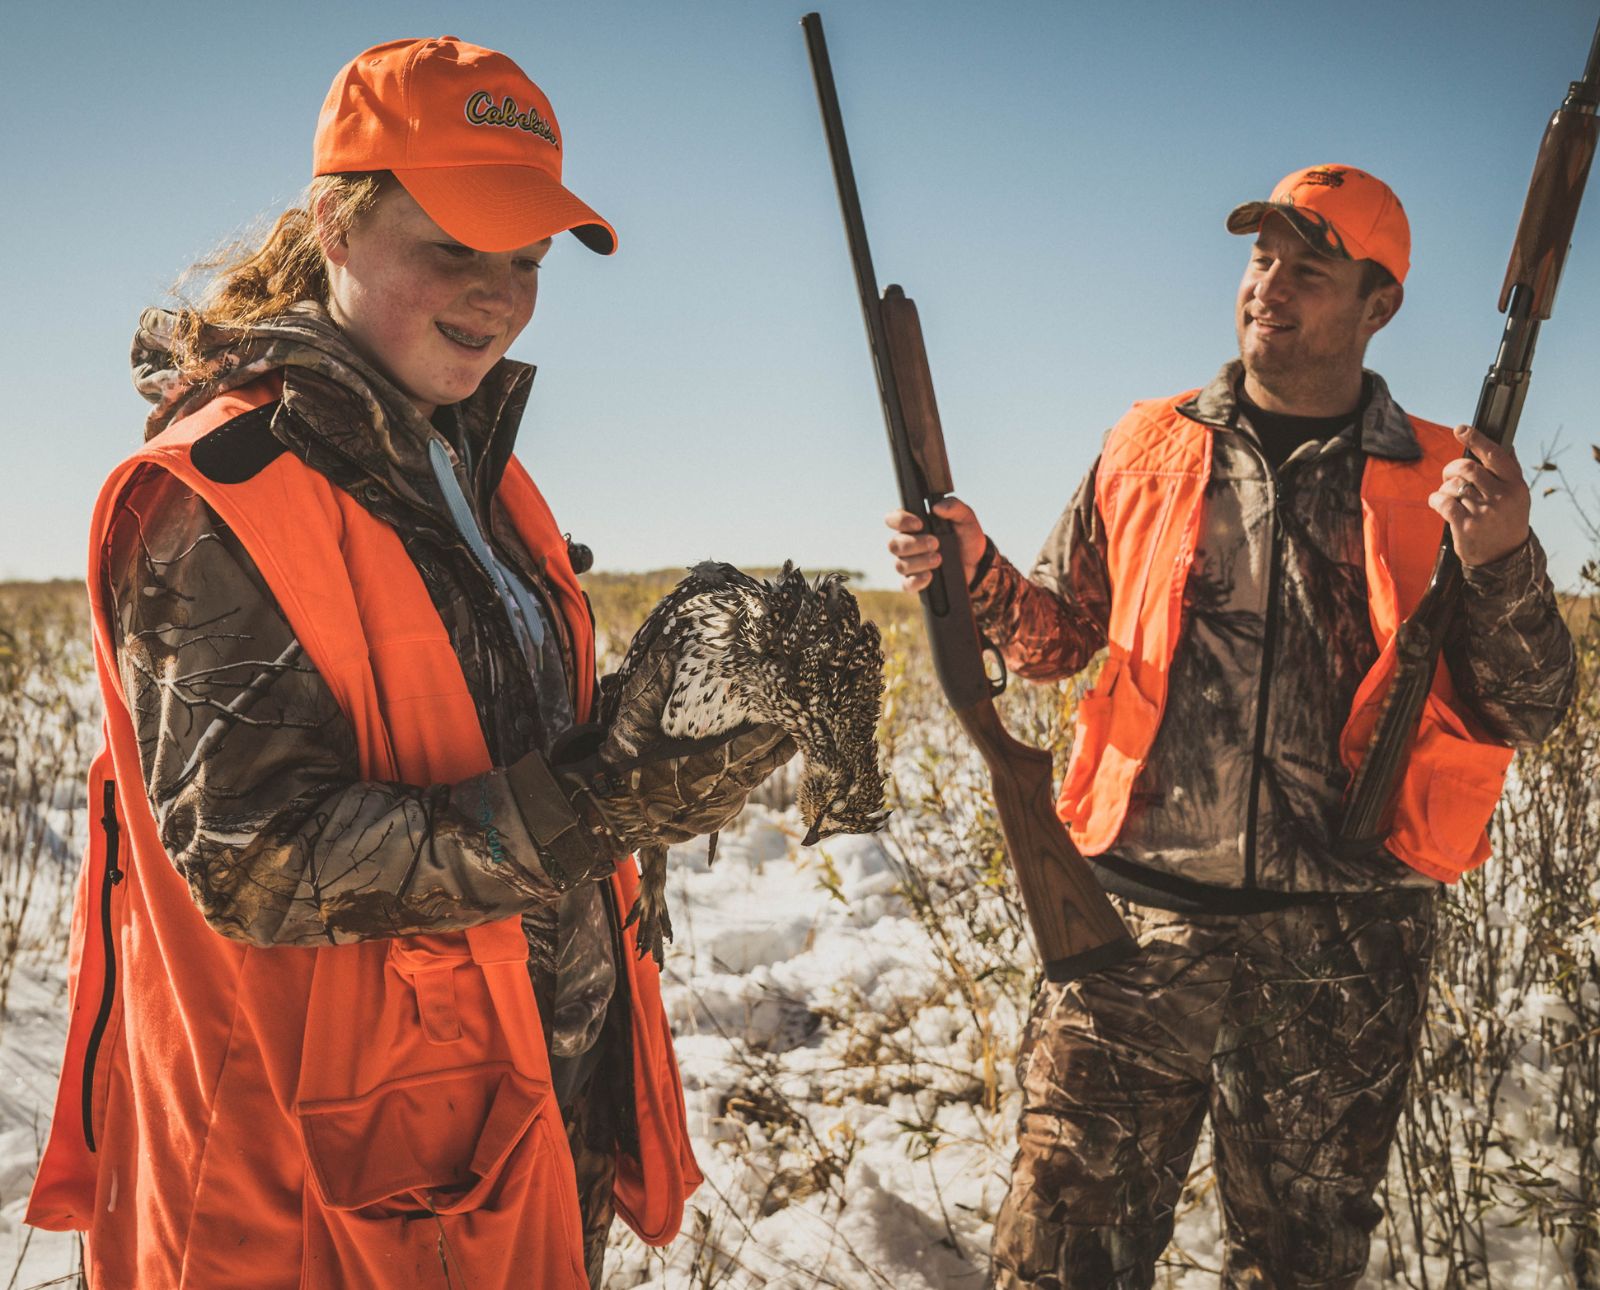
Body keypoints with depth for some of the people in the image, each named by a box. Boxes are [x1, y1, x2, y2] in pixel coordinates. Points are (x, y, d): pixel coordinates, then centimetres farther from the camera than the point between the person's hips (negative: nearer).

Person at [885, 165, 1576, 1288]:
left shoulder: (1446, 484, 3)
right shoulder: (1149, 448, 8)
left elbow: (1529, 714, -1)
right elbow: (1058, 637, 15)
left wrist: (1504, 563, -17)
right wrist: (976, 574, -5)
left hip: (1343, 953, 0)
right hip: (1142, 921, 1)